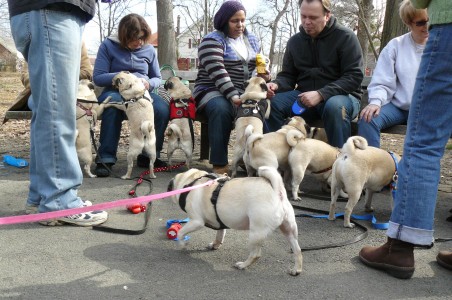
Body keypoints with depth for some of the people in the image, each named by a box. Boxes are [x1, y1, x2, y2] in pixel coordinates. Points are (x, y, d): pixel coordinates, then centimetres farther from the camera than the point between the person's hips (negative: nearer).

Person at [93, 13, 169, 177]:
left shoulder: (149, 49, 7)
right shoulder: (108, 45, -2)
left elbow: (157, 78, 14)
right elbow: (97, 77, -6)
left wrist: (148, 82, -10)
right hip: (114, 91, -2)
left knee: (163, 108, -29)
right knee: (113, 103, -40)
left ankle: (148, 155, -10)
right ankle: (105, 158, -31)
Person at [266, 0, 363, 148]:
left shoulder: (345, 37, -7)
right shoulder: (294, 41, 8)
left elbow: (354, 77, -13)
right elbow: (288, 76, 13)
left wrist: (321, 94, -26)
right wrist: (276, 84, -13)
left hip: (342, 95, -4)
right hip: (305, 96, 4)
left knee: (335, 106, -39)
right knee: (270, 103, -21)